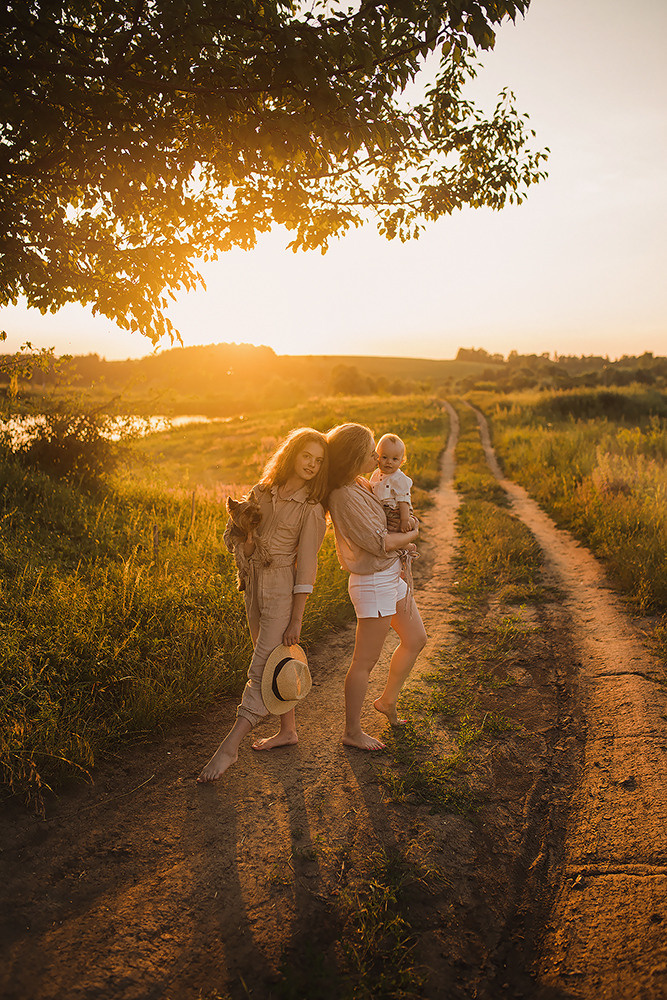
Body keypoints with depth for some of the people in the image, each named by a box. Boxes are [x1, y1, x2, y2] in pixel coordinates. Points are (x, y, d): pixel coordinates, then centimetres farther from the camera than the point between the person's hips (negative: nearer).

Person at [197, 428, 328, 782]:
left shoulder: (311, 507, -11)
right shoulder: (262, 490, 4)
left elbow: (307, 566, -11)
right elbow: (233, 534, 15)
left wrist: (296, 620, -13)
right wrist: (244, 534, -10)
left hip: (283, 587, -6)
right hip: (254, 582, 6)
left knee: (262, 667, -6)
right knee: (273, 662, 15)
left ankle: (229, 748, -2)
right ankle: (288, 730, 29)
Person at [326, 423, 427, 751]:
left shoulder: (359, 484, 6)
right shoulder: (345, 496, -24)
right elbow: (379, 543, -22)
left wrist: (401, 541, 4)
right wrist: (411, 534, -4)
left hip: (391, 576, 10)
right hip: (373, 583, -10)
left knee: (415, 639, 21)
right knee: (365, 661, 2)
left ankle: (388, 700, 39)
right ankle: (352, 732, 17)